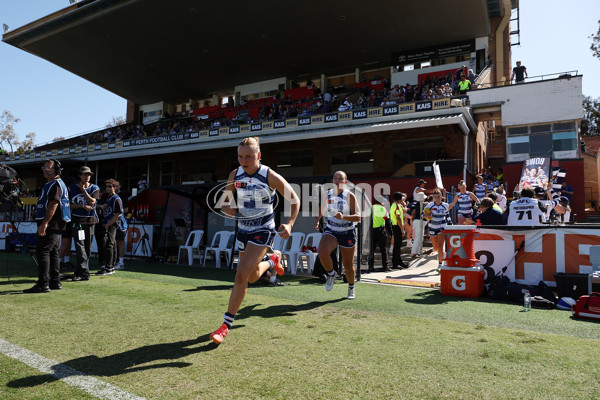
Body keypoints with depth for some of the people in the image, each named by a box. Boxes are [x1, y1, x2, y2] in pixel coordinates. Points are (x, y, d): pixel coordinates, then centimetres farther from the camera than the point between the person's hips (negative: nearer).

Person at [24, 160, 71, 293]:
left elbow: (53, 205, -21)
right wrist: (44, 223, 23)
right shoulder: (50, 184, 23)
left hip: (51, 225, -11)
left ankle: (43, 284, -13)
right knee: (53, 253, 12)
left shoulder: (56, 184, -11)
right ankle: (55, 282, 17)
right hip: (54, 226, 11)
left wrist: (44, 223, -25)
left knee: (42, 252, -13)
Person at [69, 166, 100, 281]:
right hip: (77, 220, -1)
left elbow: (92, 202, -8)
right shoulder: (72, 188, 9)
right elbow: (69, 205, 1)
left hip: (90, 220, 1)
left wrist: (83, 190, -5)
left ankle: (80, 272, 15)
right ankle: (84, 272, -17)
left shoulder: (94, 188, 8)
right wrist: (82, 206, -12)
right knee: (79, 245, -13)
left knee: (87, 247, 4)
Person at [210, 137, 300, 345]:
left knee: (242, 275, -16)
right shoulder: (235, 175, -5)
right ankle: (273, 260, 52)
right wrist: (227, 208, -17)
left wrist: (289, 224, -26)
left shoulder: (271, 177, -18)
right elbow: (225, 201, 7)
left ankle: (226, 325, -5)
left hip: (263, 231, -5)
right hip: (243, 229, 6)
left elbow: (294, 200, -11)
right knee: (253, 277, 19)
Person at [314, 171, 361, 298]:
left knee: (348, 264, 8)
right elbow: (322, 208, 21)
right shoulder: (328, 194, -2)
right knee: (323, 253, -27)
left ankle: (351, 288, 37)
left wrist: (343, 216, -35)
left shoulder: (350, 196, -13)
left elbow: (358, 217, -20)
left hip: (347, 233, -2)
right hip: (331, 230, 2)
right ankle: (331, 274, 5)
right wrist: (317, 220, 17)